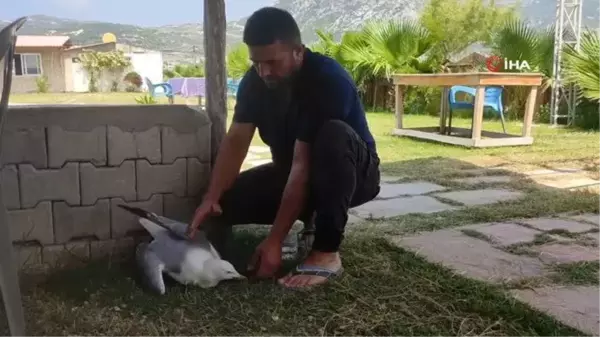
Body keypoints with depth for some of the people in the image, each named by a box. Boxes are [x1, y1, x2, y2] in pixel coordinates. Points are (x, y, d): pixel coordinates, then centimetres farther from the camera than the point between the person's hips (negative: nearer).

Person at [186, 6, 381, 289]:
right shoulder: (255, 80, -10)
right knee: (224, 201, -14)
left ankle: (326, 252, -28)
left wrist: (275, 241, -34)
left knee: (334, 135, -39)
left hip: (354, 174, -6)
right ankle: (310, 218, 8)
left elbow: (304, 163, -34)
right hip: (290, 173, 6)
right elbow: (236, 140, -12)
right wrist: (211, 198, -29)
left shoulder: (328, 80, -30)